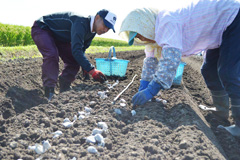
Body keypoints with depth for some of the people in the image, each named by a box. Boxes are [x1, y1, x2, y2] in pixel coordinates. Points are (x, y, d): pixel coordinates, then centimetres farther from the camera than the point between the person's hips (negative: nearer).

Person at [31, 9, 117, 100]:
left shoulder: (92, 30, -7)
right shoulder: (80, 23, -37)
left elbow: (81, 50, 5)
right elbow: (76, 50, -46)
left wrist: (85, 69, -7)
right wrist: (92, 71, -48)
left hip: (58, 36, 9)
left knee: (74, 61, -3)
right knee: (52, 54, -33)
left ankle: (64, 89, 10)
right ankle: (49, 94, -27)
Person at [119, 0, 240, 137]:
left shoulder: (166, 23, -30)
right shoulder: (156, 31, 1)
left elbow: (171, 59, -39)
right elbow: (151, 61, 5)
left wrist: (150, 91, -37)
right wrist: (142, 89, 0)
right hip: (220, 34, 10)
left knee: (229, 73, -18)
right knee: (209, 72, 12)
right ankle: (222, 114, 24)